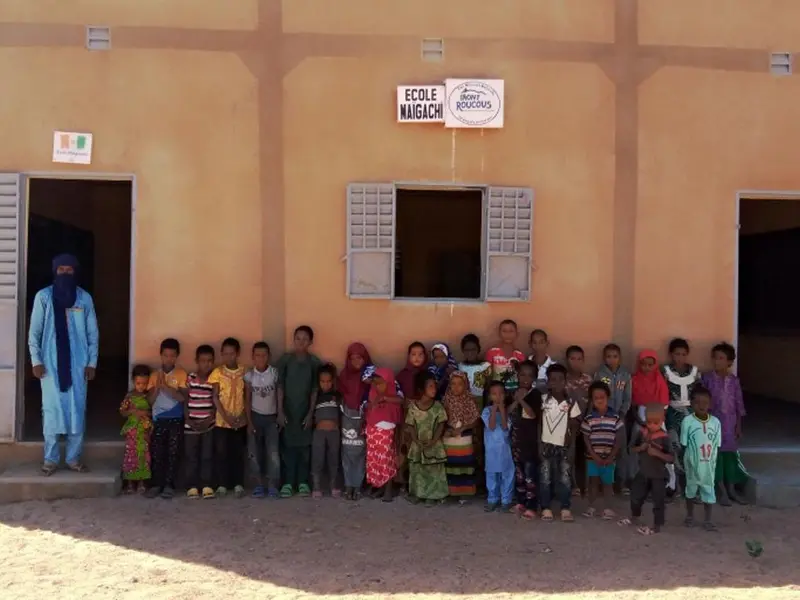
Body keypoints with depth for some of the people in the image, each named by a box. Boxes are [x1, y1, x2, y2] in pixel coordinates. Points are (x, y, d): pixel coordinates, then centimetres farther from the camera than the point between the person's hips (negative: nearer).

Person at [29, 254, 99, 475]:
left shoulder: (84, 298, 3)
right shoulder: (43, 296, 0)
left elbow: (93, 333, 6)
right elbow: (34, 331, 2)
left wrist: (92, 362, 1)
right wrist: (36, 360, -5)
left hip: (78, 364, 1)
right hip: (51, 364, -1)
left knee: (77, 411, 3)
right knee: (51, 410, 1)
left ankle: (74, 458, 12)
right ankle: (50, 459, 11)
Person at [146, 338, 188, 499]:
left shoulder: (181, 374, 1)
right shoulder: (154, 375, 9)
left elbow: (182, 397, -10)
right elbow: (150, 400, 4)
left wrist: (165, 386, -17)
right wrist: (157, 386, -13)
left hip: (176, 419, -2)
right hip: (158, 419, 2)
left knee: (173, 453, -4)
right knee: (157, 453, -1)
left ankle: (169, 485, 1)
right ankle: (156, 484, 8)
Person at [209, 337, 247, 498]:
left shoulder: (244, 373, 0)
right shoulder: (217, 373, -3)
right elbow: (215, 397, -5)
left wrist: (245, 416, -7)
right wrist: (226, 416, -13)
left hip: (240, 421, 1)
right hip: (222, 420, -1)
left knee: (238, 453, 6)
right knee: (221, 452, 2)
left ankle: (238, 484, 15)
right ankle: (222, 484, 12)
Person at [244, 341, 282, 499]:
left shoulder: (275, 373, -9)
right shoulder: (249, 375, -7)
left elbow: (280, 395, -2)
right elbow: (247, 399, -1)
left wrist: (280, 416, -4)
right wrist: (249, 422, -5)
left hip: (272, 417, -1)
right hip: (255, 416, 1)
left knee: (273, 452, -8)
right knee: (254, 452, 1)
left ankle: (272, 485, -1)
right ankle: (260, 484, 11)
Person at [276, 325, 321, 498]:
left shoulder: (314, 362, -1)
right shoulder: (285, 359, -3)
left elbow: (315, 390, 0)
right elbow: (279, 386, -3)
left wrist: (311, 413, -4)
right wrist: (280, 411, -8)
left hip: (305, 411, 1)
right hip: (288, 411, -1)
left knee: (304, 446, 5)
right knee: (288, 446, 2)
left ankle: (303, 482, 16)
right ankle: (288, 483, 10)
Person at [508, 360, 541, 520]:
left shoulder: (535, 394, -7)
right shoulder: (514, 393, 10)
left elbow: (534, 414, -18)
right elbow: (508, 412, 3)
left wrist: (522, 400, -21)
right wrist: (516, 400, -10)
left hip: (530, 438, -6)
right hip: (516, 437, 6)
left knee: (530, 472, -6)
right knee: (518, 471, 13)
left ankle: (531, 507, -1)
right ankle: (521, 502, 24)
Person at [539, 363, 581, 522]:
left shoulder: (571, 403, -2)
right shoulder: (543, 400, -3)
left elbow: (574, 425, 4)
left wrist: (570, 439, -9)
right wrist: (538, 442, -6)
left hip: (563, 446, 0)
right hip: (546, 445, 0)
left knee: (565, 479, 1)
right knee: (545, 479, 4)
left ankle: (566, 509, 13)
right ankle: (546, 508, 13)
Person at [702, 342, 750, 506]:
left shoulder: (734, 380, 2)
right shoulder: (707, 378, -4)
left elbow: (739, 403, 6)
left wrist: (739, 425, 4)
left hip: (729, 422, 2)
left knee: (730, 453, 6)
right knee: (716, 453, -2)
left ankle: (732, 489, 17)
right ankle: (722, 491, 6)